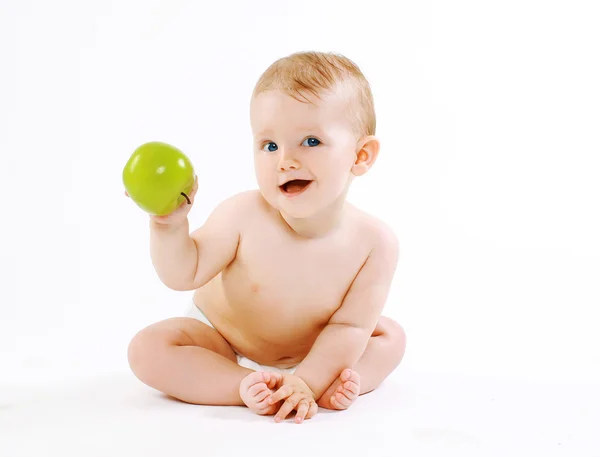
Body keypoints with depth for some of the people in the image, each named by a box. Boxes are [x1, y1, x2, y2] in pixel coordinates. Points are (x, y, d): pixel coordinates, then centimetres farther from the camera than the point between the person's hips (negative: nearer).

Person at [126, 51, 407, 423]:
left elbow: (349, 326, -21)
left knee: (391, 336, -6)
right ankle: (248, 386, -26)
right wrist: (169, 225, -36)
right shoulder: (243, 215, -26)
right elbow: (184, 274, -17)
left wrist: (307, 382, -32)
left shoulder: (375, 242, -24)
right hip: (220, 344, -1)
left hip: (310, 355, 1)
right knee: (148, 349, -21)